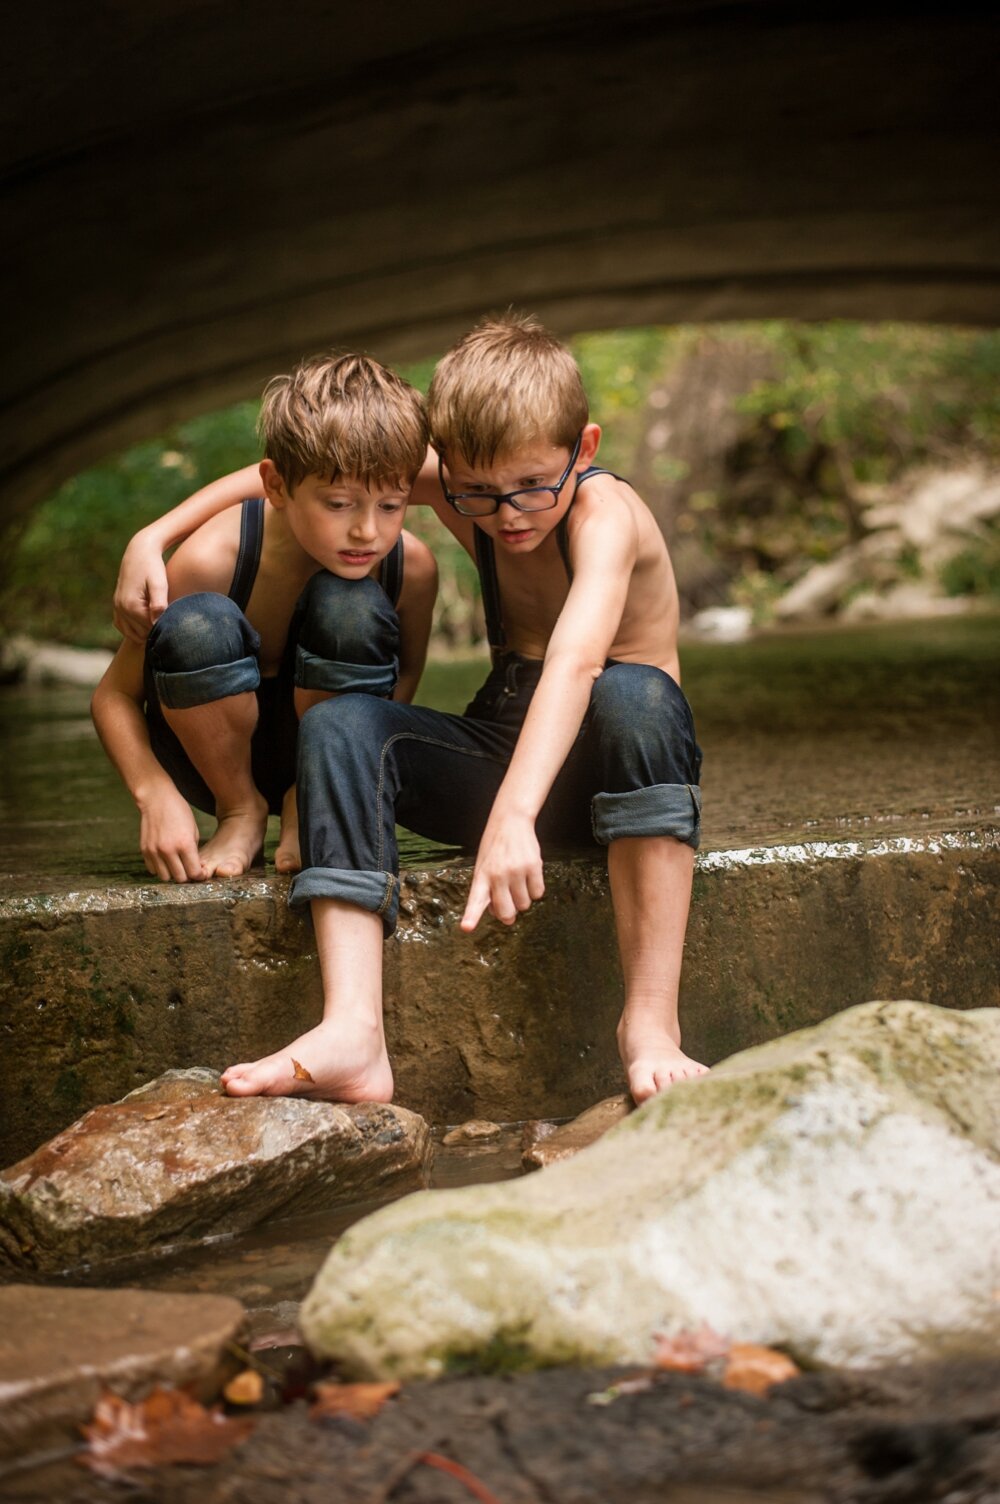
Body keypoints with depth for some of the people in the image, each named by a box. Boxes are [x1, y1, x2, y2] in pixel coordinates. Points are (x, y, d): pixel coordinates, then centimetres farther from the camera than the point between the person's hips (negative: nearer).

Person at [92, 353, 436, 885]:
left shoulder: (412, 567, -19)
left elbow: (406, 670, 3)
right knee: (196, 624, -35)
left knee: (351, 605, -29)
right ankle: (241, 813, -8)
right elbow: (114, 696, -17)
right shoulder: (213, 557, -27)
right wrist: (155, 795, -34)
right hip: (218, 752, -1)